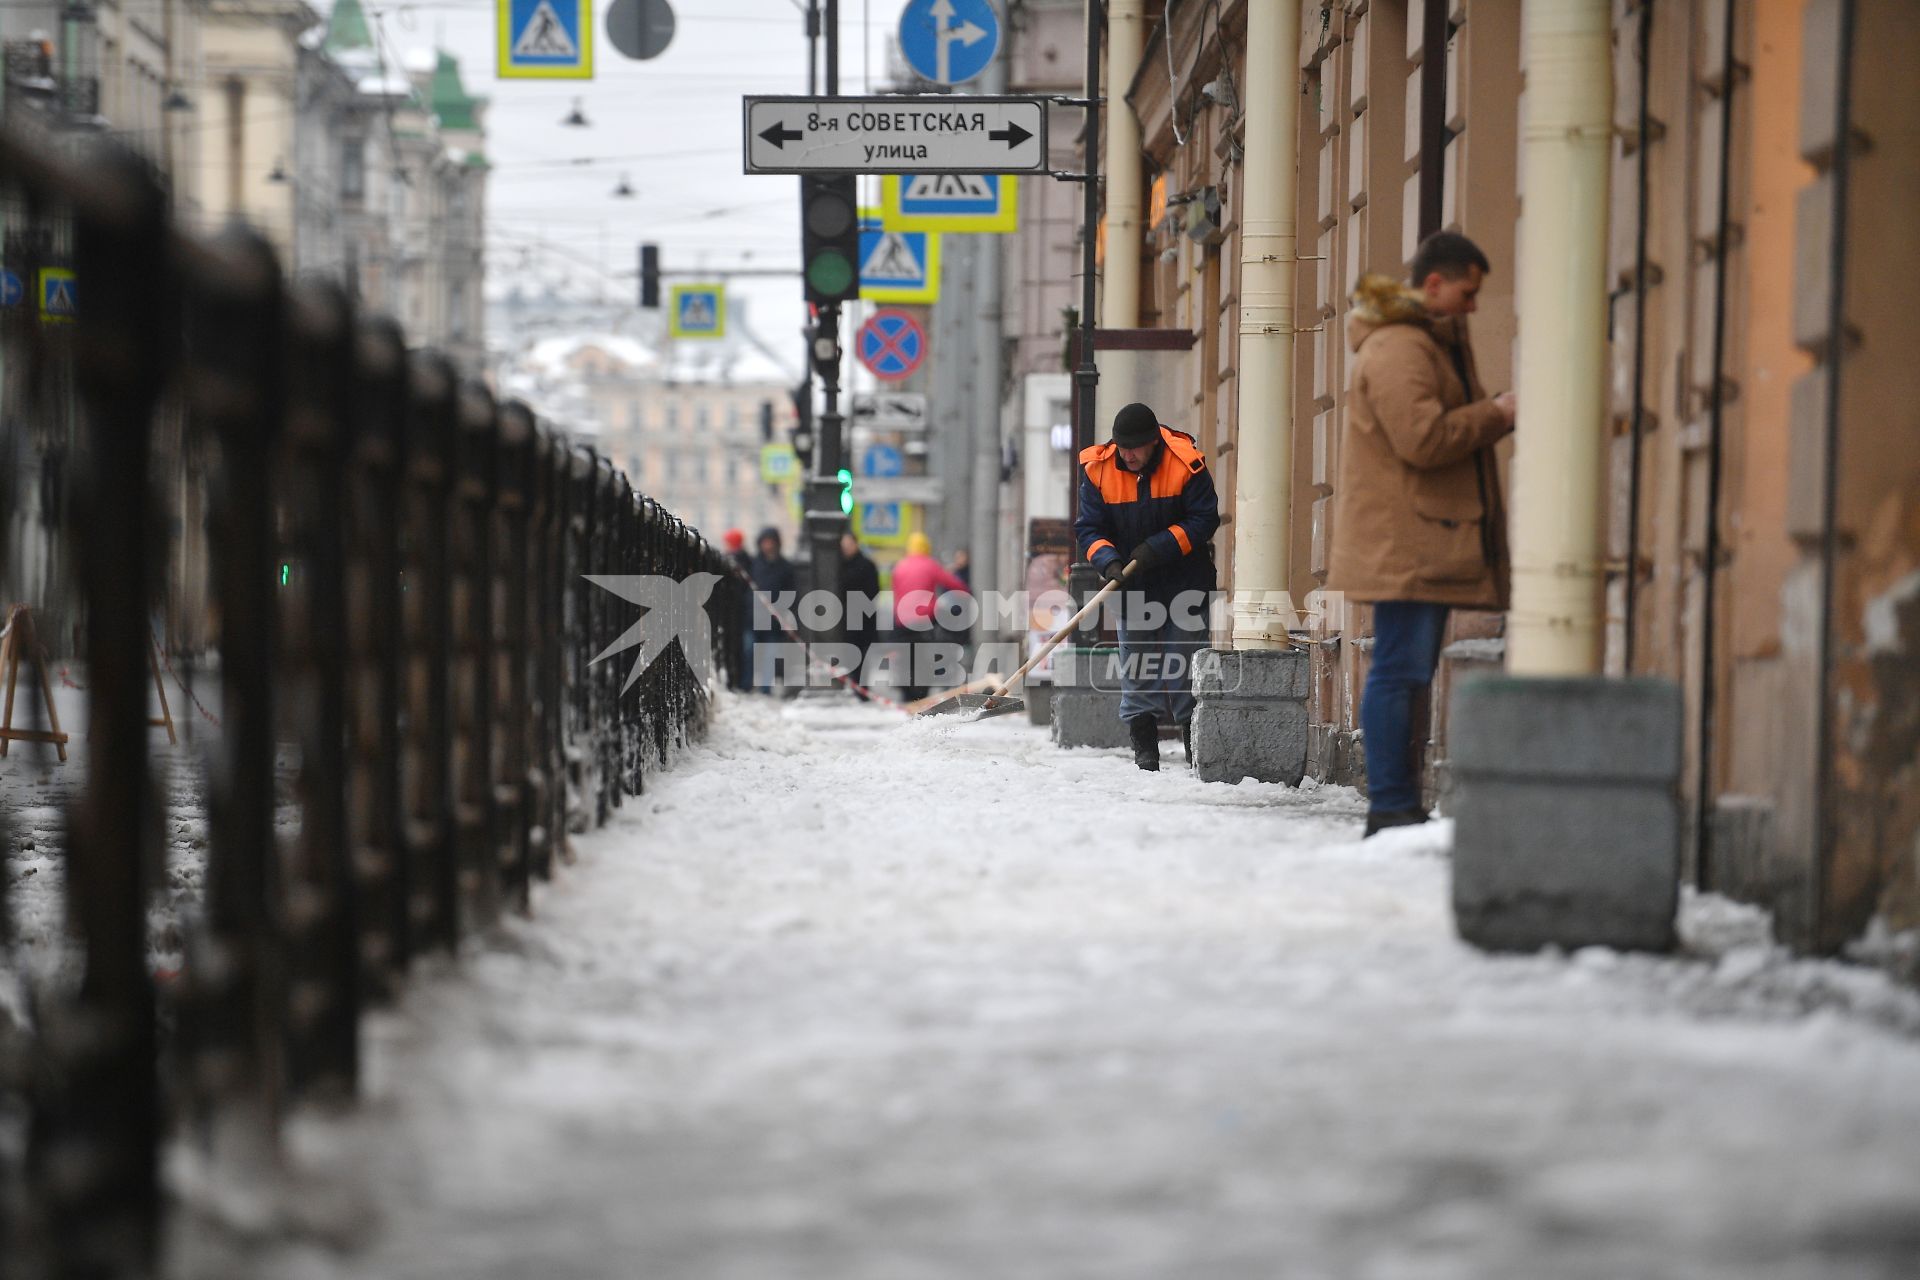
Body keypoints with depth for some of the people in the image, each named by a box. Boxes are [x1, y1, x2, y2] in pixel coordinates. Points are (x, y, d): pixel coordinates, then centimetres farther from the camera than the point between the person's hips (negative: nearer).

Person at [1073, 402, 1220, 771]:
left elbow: (1204, 519, -12)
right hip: (1133, 585, 3)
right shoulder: (1098, 469, -6)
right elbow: (1088, 527, -2)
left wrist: (1159, 546, -21)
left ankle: (1197, 747, 4)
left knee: (1186, 667, -3)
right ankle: (1144, 750, 10)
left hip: (1184, 581, -3)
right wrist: (1109, 561, -21)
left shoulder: (1186, 464, -14)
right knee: (1135, 669, 3)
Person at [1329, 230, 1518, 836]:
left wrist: (1495, 411, 13)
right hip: (1404, 541, -11)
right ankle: (1391, 808, -11)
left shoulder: (1430, 342, 22)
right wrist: (1497, 414, -12)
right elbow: (1423, 437, -23)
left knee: (1407, 669, 10)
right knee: (1401, 668, -11)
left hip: (1426, 540, 11)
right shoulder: (1397, 348, -14)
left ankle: (1398, 809, 12)